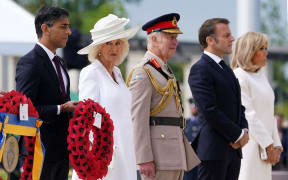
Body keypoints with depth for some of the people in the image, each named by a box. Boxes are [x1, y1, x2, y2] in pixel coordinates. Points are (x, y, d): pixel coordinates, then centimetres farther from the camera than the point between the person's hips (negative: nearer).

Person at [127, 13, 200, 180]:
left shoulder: (166, 70, 19)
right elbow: (138, 119, -17)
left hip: (175, 154, 10)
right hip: (159, 154, -10)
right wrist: (144, 159, -23)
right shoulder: (143, 73, -11)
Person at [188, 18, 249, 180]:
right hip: (213, 150, -9)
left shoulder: (226, 69, 20)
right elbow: (210, 110, -18)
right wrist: (238, 135, -13)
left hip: (233, 148, 9)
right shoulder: (200, 69, -10)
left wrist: (244, 130, 2)